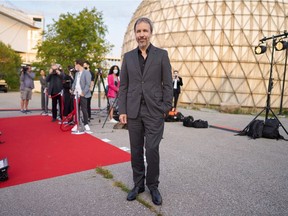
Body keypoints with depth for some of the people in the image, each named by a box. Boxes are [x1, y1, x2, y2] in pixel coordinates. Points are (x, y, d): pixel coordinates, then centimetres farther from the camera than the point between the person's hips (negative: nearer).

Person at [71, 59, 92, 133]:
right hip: (76, 94, 7)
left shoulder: (86, 73, -7)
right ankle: (76, 124, 18)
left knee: (84, 110, -2)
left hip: (82, 95, -7)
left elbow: (88, 84, -14)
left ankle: (86, 125, 7)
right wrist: (73, 89, 8)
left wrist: (83, 93, -18)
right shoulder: (77, 73, 16)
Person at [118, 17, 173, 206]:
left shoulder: (161, 54, 3)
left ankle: (153, 186, 20)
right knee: (136, 151, 10)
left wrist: (166, 109, -6)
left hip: (154, 111, -2)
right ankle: (138, 184, 27)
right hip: (133, 111, 3)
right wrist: (122, 110, 2)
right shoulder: (128, 56, 10)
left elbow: (168, 84, 0)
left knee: (152, 150, -2)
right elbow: (123, 86, 8)